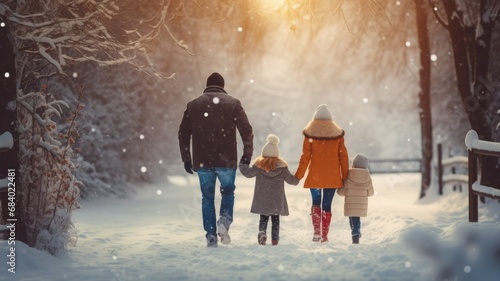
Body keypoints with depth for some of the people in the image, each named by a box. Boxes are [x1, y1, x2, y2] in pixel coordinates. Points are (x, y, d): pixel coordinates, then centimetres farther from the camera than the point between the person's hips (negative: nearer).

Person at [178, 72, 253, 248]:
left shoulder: (193, 105, 9)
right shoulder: (233, 103, 2)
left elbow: (183, 134, 10)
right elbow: (246, 130, -3)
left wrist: (186, 159, 15)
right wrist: (247, 155, 2)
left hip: (202, 161, 1)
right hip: (227, 161, -1)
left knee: (207, 198, 12)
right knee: (228, 192, 17)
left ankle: (211, 236, 6)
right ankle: (224, 220, -8)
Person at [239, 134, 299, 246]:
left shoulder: (259, 165, -6)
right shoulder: (282, 166, -4)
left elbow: (248, 173, -2)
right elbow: (291, 180, -1)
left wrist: (242, 165, 15)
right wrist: (297, 179, 20)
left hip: (262, 200, 0)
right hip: (277, 200, 0)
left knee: (263, 218, 11)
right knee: (275, 219, 10)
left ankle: (262, 232, -13)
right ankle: (275, 238, 7)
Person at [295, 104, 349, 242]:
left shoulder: (310, 133, -4)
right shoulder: (337, 133, 1)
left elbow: (305, 157, -6)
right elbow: (343, 156, 2)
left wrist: (298, 176, 2)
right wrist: (345, 176, 9)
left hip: (315, 175, -1)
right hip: (332, 176, 1)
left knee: (316, 202, 13)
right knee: (327, 205, 8)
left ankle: (316, 232, -2)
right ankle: (325, 235, 8)